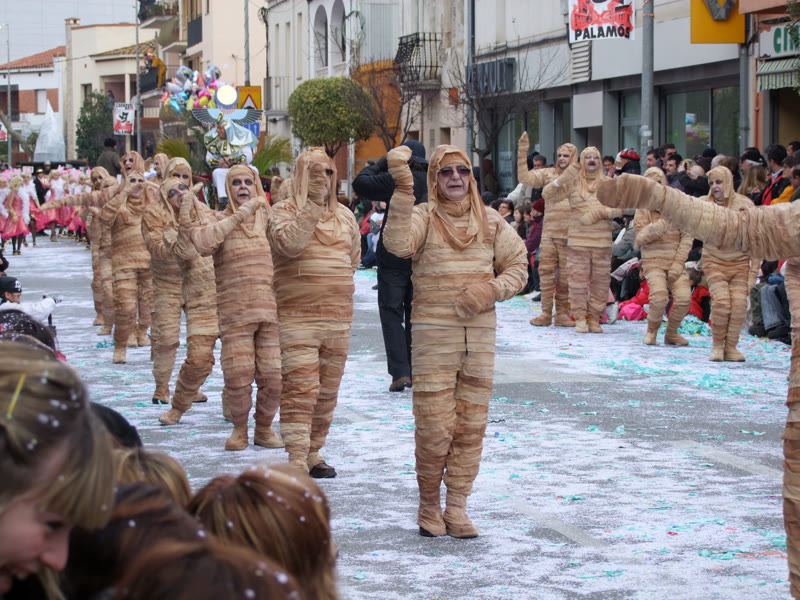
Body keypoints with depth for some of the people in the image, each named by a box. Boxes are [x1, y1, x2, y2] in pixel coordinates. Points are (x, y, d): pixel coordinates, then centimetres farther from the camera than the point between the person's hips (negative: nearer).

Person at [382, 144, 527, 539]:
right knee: (434, 428, -4)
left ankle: (456, 506, 16)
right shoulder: (423, 217, -3)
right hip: (433, 335, -4)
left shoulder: (490, 222, 9)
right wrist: (404, 190, -31)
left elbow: (518, 267, 13)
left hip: (480, 335, 4)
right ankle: (429, 503, 16)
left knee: (471, 426, 6)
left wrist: (493, 289, -7)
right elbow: (397, 243, -23)